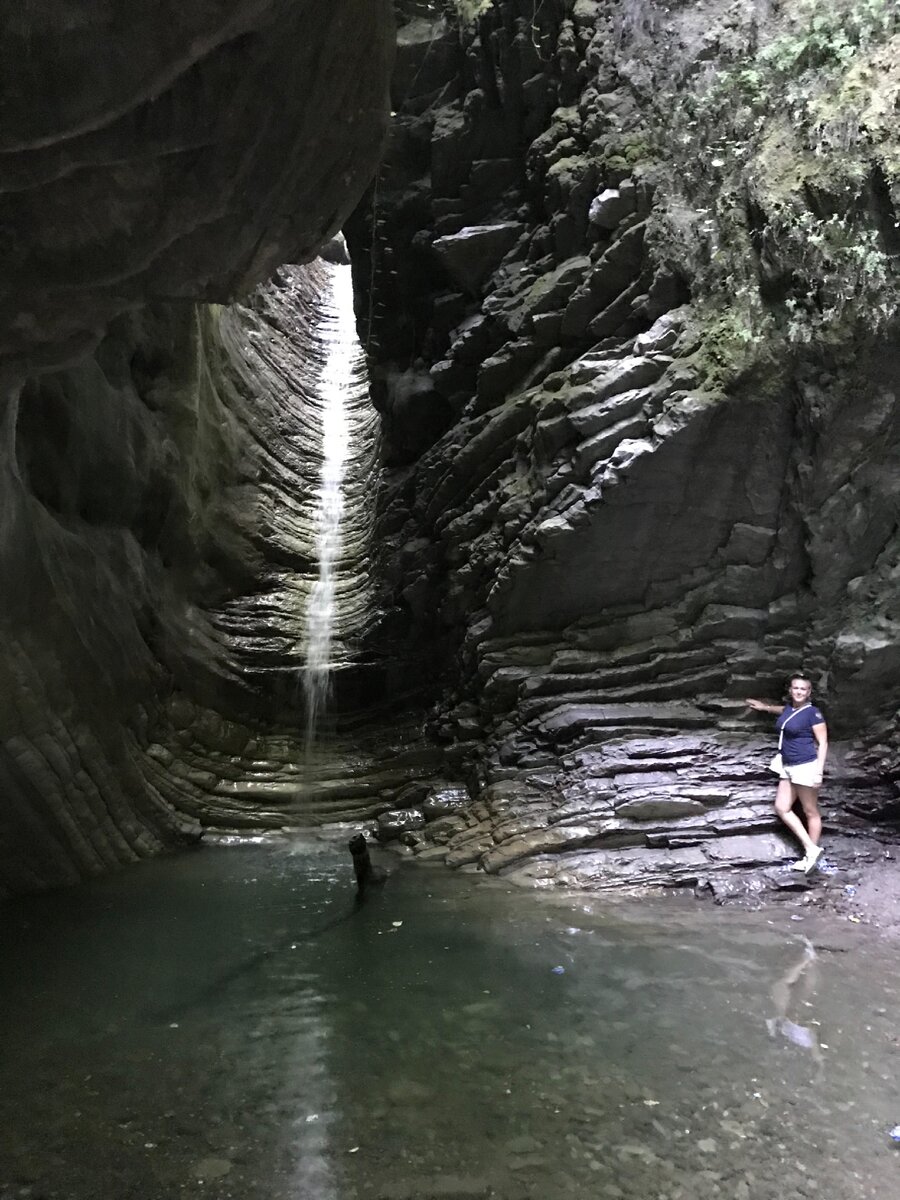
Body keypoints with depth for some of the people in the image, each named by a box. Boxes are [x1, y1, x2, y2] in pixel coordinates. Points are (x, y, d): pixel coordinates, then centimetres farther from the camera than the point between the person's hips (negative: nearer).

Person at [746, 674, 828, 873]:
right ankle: (811, 848, 6)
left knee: (810, 812, 2)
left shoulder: (813, 712, -10)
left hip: (806, 767, -8)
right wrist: (764, 707, 54)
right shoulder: (788, 708, 10)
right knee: (782, 808, 3)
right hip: (788, 767, 8)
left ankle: (811, 852, 10)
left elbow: (823, 743, -10)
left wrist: (818, 771, -16)